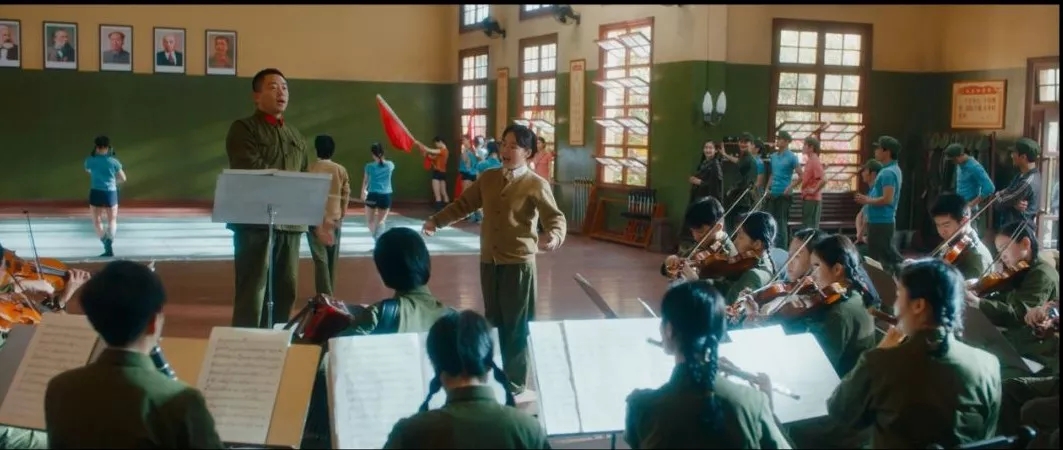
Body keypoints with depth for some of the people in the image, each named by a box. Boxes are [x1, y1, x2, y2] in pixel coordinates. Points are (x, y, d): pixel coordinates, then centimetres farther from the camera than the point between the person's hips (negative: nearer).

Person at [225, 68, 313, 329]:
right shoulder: (243, 129, 0)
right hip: (255, 222, -6)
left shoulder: (296, 136, 19)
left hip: (291, 223, 6)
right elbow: (253, 171, -15)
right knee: (252, 291, -6)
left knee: (285, 291, 8)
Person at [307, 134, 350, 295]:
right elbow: (346, 195, 6)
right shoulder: (341, 170, 4)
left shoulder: (311, 169, -6)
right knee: (332, 259, 13)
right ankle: (330, 294, 21)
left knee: (320, 259, -5)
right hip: (335, 219, 4)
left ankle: (325, 296, -13)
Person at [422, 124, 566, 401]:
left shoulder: (536, 185, -7)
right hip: (489, 262, 5)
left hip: (519, 264, -5)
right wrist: (435, 221, 7)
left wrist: (554, 237, -35)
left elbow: (555, 217, -14)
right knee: (493, 323, 15)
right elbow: (463, 205, 15)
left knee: (516, 327, 3)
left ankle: (515, 385, 16)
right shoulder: (487, 179, 8)